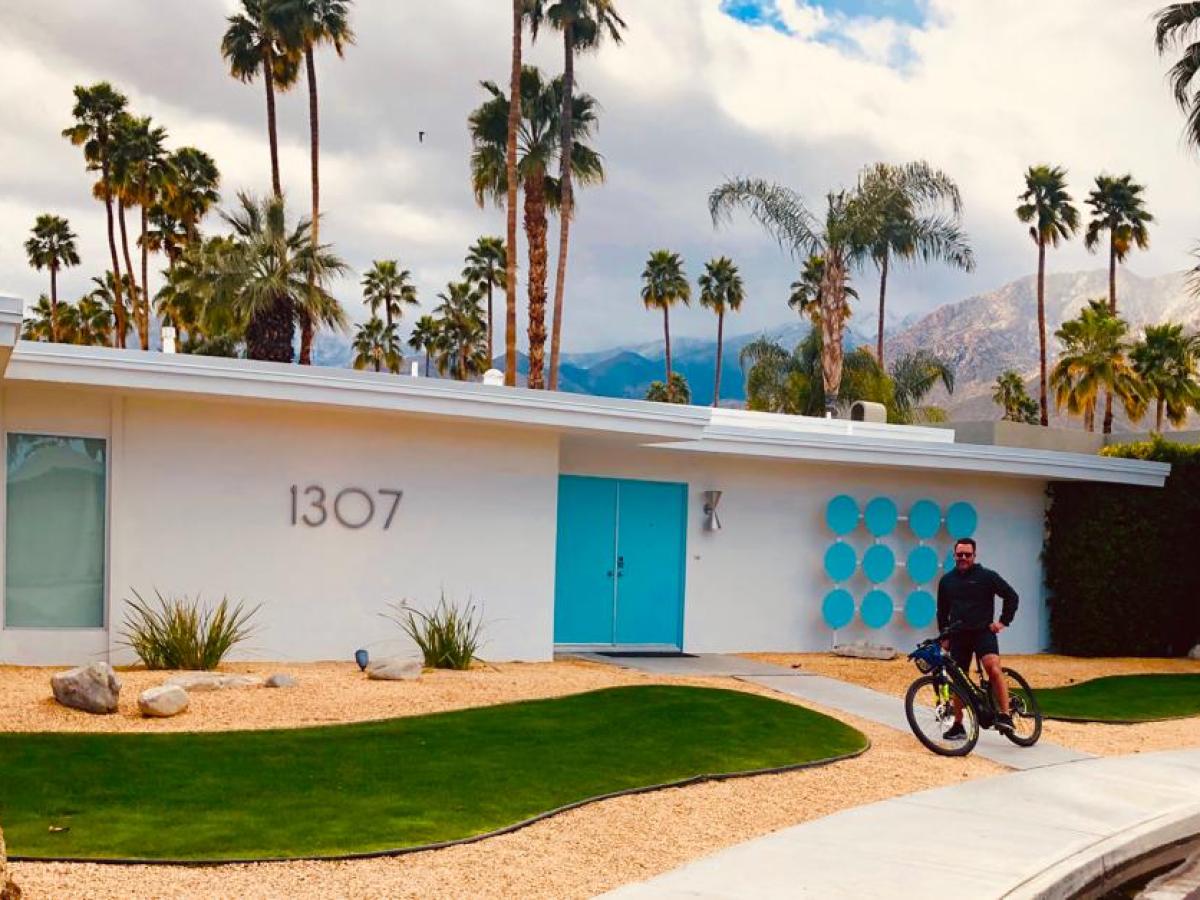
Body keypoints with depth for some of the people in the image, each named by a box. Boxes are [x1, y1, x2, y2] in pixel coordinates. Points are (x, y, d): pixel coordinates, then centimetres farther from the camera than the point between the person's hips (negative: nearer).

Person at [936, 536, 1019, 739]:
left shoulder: (987, 576, 0)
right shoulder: (947, 580, 12)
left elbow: (1012, 597, 1)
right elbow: (942, 611, 21)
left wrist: (1003, 621, -6)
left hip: (983, 632, -4)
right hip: (958, 636, 4)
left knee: (993, 668, -26)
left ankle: (1005, 716, -25)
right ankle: (958, 726, 16)